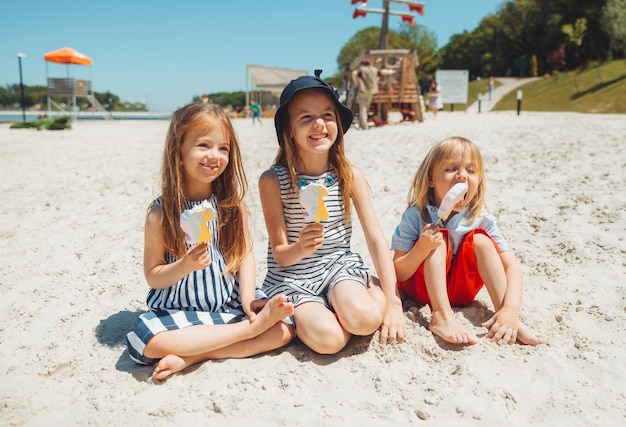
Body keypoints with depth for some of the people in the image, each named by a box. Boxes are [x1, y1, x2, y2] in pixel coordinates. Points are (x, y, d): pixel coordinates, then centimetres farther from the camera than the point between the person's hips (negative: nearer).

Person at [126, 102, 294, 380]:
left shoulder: (233, 203, 0)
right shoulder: (161, 214, -7)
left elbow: (246, 254, -1)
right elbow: (152, 276, -3)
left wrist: (248, 299, -16)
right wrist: (185, 266, -23)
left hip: (231, 305, 2)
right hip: (180, 312, -1)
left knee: (283, 329, -19)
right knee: (149, 340, -31)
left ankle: (191, 356, -16)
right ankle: (252, 327, -19)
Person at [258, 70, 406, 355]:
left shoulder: (351, 176, -5)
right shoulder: (272, 181, -11)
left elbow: (376, 240, -4)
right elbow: (280, 254, -8)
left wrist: (393, 302, -10)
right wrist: (300, 248, -33)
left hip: (340, 266, 2)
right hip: (292, 278, -2)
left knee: (364, 319, -29)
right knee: (329, 339, -28)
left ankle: (373, 292, 3)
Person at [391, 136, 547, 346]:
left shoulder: (481, 220, -15)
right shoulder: (415, 216, -21)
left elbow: (512, 266, -18)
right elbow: (398, 274, -20)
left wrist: (511, 310, -35)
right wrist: (422, 247, -40)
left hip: (460, 289, 3)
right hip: (420, 288, -2)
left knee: (480, 239, -20)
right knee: (439, 238, -26)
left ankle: (509, 321, -24)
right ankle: (441, 317, -32)